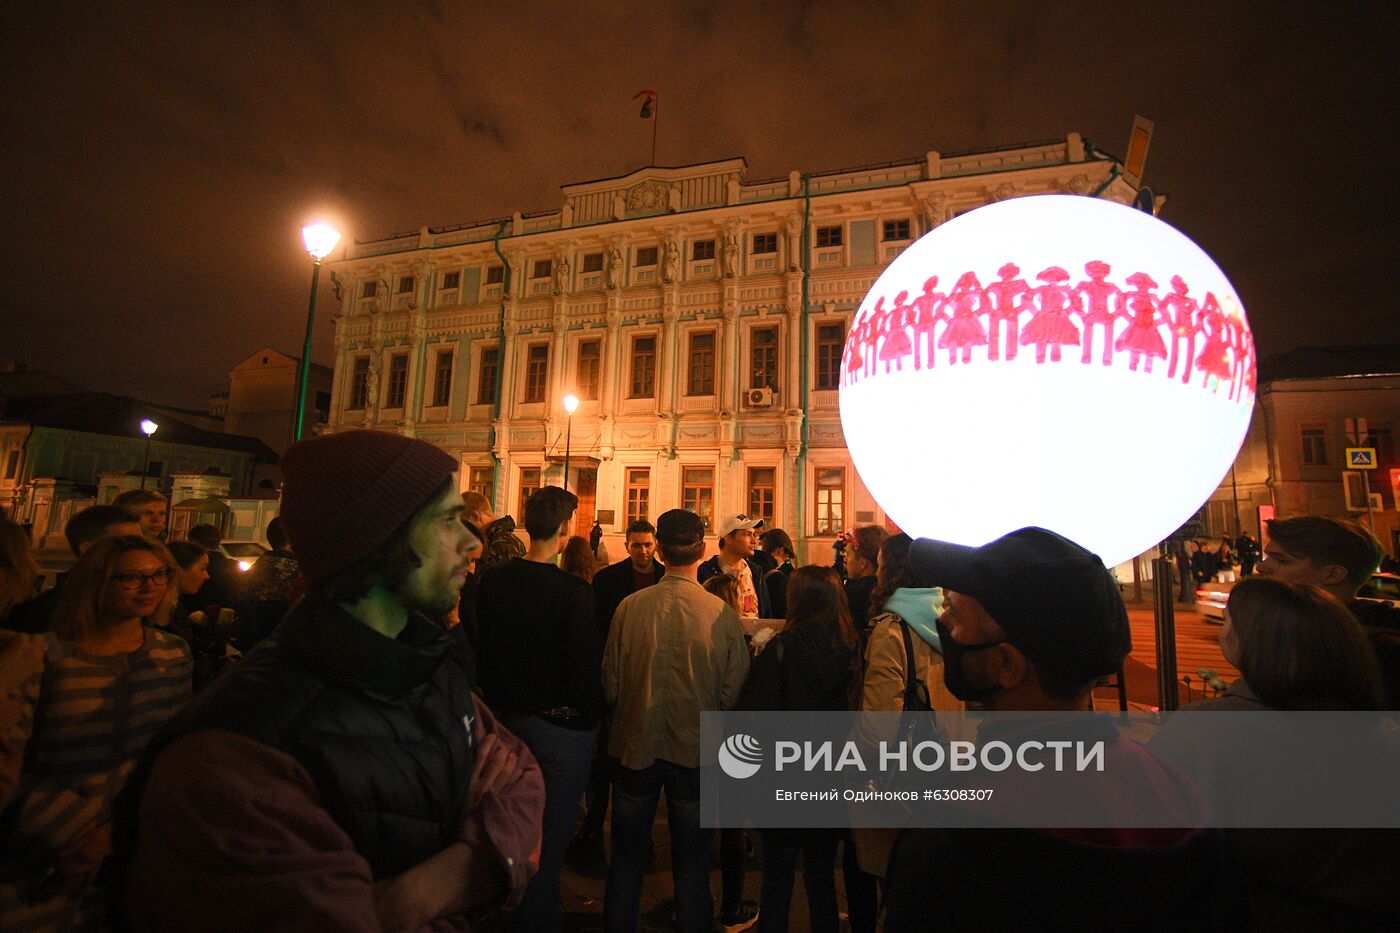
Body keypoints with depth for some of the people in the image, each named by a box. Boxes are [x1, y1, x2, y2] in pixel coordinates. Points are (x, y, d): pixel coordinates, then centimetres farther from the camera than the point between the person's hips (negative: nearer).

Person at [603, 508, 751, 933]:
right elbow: (734, 690, -12)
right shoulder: (722, 612, -18)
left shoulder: (630, 606, -15)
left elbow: (610, 685, -7)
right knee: (691, 867, 19)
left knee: (626, 862, 22)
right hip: (697, 752, -1)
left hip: (635, 747, 1)